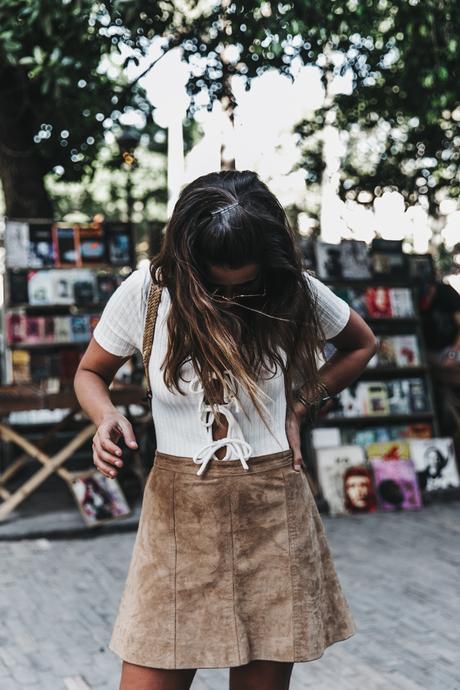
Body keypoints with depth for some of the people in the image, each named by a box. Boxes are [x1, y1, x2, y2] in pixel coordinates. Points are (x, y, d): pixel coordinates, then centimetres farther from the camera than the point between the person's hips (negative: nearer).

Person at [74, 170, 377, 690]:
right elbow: (90, 373, 9)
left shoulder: (295, 292, -3)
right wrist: (107, 418, -13)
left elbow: (361, 345, 16)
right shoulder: (145, 291, -6)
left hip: (273, 512, 1)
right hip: (178, 510, 0)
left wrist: (299, 406, 4)